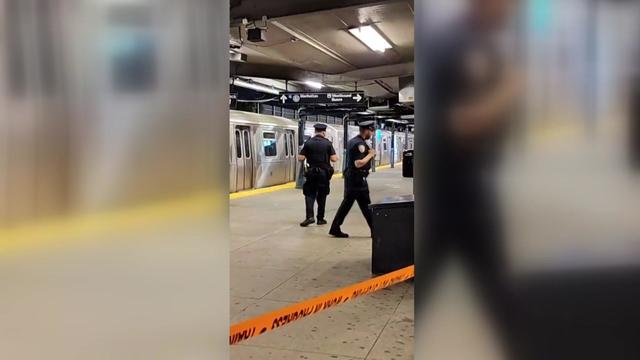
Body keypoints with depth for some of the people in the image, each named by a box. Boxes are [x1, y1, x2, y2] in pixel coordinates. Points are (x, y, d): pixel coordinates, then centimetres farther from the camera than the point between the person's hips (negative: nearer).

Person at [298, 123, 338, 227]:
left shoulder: (308, 143, -3)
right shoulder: (328, 143, -5)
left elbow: (300, 158, -5)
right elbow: (334, 159, -9)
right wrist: (337, 158, 13)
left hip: (311, 172, 0)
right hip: (324, 173, 0)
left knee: (309, 194, 6)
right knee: (322, 196, 11)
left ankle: (310, 216, -11)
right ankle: (320, 218, 16)